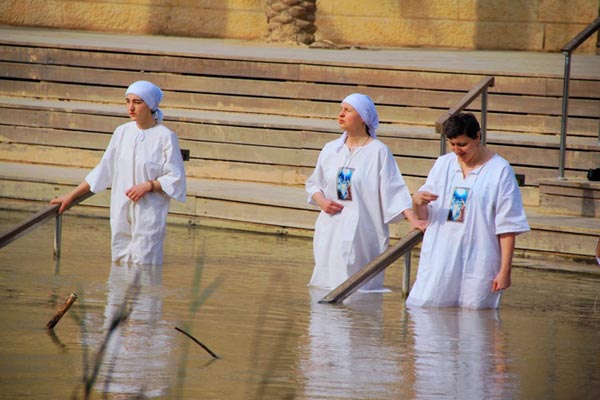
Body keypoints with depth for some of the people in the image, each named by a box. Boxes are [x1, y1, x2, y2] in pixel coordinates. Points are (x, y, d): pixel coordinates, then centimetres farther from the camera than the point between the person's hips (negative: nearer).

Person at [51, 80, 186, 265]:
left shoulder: (165, 137, -7)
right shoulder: (122, 132, 7)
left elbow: (175, 179, -4)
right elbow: (103, 170, 15)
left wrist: (148, 185, -18)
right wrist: (71, 196, 15)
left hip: (149, 215, -5)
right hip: (121, 214, 5)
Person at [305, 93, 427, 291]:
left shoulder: (378, 152, -4)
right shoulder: (331, 150, 10)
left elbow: (394, 190, -8)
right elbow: (313, 184, 19)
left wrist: (412, 219, -19)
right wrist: (321, 201, -2)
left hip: (363, 233, -4)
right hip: (331, 232, 5)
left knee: (360, 287, -7)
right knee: (327, 284, 1)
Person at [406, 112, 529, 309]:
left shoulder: (500, 171, -2)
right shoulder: (443, 164, 13)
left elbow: (508, 227, -5)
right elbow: (424, 214, 16)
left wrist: (505, 270, -10)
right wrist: (417, 201, -8)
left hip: (478, 268, -4)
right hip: (439, 262, 4)